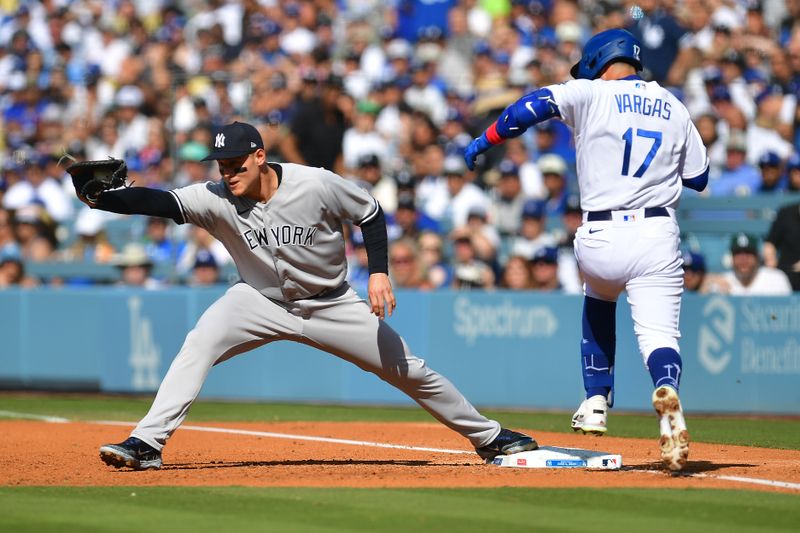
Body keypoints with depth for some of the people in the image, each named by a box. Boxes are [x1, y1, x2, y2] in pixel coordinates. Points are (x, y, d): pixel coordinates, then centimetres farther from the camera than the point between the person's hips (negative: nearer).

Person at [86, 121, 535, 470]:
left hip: (330, 305, -1)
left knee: (409, 370, 4)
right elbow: (162, 202, -36)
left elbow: (370, 212, -9)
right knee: (199, 343, -26)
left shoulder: (316, 185, -24)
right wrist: (102, 198, -53)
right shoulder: (216, 199, -21)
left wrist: (379, 272, -18)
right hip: (262, 301, 1)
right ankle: (147, 445, -26)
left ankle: (488, 436, 23)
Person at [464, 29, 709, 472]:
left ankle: (596, 402, 25)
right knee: (659, 334, -6)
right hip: (657, 236, 1)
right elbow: (698, 178, 18)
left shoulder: (591, 94, 3)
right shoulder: (673, 107, 13)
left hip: (600, 239, 0)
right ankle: (666, 392, -39)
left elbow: (534, 105, -11)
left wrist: (485, 141, -2)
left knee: (598, 303, 31)